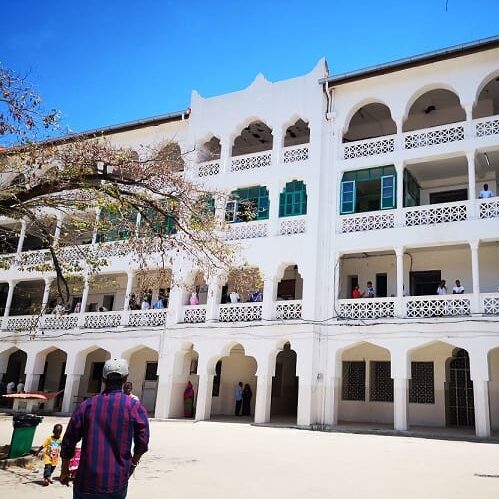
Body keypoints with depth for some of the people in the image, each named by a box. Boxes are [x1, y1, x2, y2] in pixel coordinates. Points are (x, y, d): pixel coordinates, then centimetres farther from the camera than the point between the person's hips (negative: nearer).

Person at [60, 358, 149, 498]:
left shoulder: (86, 405, 1)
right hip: (117, 484, -1)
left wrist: (65, 471, 20)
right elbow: (142, 443, -6)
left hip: (86, 482, 2)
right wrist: (133, 463, 14)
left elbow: (68, 442, 6)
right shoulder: (135, 407, -6)